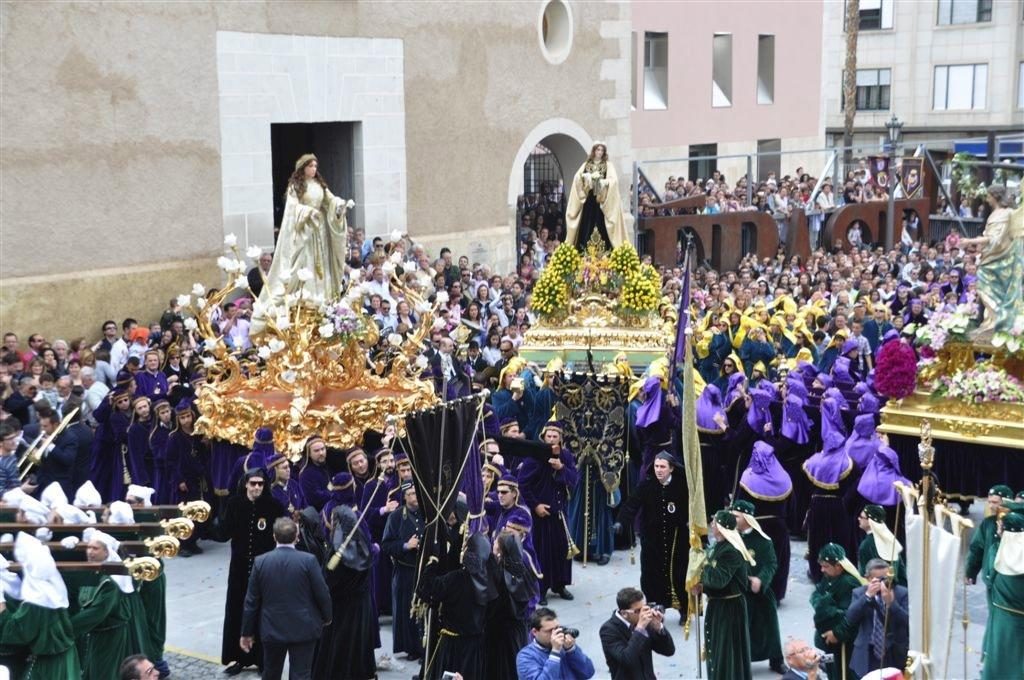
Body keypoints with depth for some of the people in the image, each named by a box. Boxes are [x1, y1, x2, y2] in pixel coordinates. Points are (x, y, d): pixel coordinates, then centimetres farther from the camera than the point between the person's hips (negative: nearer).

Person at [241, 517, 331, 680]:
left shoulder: (260, 562, -6)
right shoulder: (308, 560, -13)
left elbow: (251, 601, -1)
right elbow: (322, 593, -7)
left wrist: (247, 632, 8)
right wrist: (326, 617, 12)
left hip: (272, 629, 3)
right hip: (303, 629, -2)